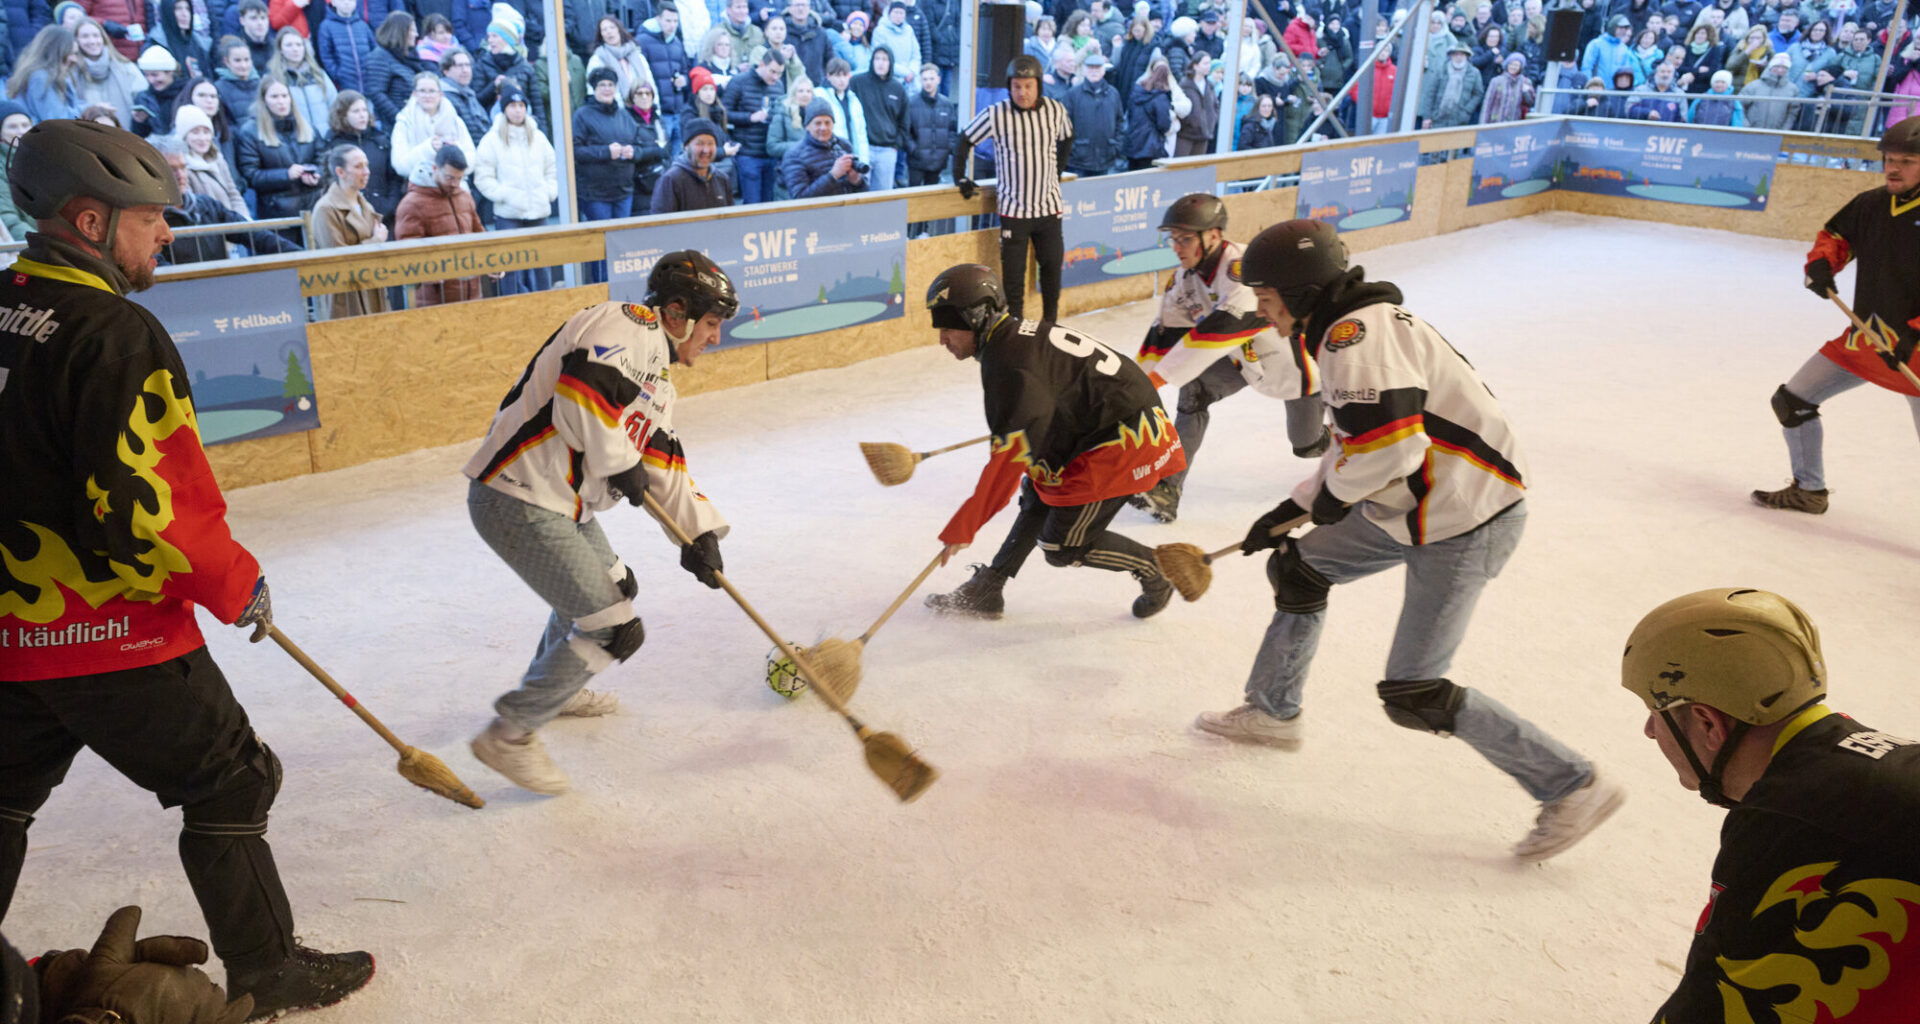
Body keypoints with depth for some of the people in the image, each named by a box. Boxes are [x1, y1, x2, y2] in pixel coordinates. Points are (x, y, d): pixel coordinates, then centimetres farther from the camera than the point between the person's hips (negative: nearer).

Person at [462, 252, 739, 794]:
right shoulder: (627, 327, -13)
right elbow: (579, 388, -30)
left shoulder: (658, 374, 20)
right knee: (613, 628, -9)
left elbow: (664, 466, 19)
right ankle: (510, 734, 3)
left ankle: (554, 688, 50)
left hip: (561, 505, 11)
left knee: (612, 586, 28)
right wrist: (620, 464, -16)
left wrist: (700, 531, 9)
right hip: (518, 501, -11)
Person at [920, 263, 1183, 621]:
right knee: (1039, 498, 16)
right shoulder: (1020, 335, 6)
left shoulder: (1010, 367, -23)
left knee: (1063, 546, -3)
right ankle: (986, 591, 21)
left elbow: (1009, 460, -25)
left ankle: (1156, 569, 16)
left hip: (1126, 439, -11)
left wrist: (962, 528, -19)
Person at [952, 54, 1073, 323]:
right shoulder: (996, 115, -11)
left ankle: (1051, 322, 27)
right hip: (1013, 208, -3)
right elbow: (965, 141, 0)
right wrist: (961, 178, -1)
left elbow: (1066, 139, 19)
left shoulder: (1055, 111, -2)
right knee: (1013, 273, -2)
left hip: (1048, 206, 3)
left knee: (1052, 265, 10)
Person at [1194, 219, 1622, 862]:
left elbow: (1388, 441, -32)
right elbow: (1363, 440, 21)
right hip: (1416, 506, 11)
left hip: (1464, 523, -11)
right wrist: (1294, 509, 19)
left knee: (1413, 695, -7)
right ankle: (1271, 713, 37)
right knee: (1296, 568, 18)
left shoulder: (1356, 332, -20)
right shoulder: (1353, 328, 13)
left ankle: (1574, 789, 6)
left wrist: (1333, 494, -12)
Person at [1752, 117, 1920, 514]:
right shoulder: (1870, 204, 2)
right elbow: (1835, 233, 21)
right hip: (1863, 337, 7)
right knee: (1792, 400, 11)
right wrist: (1821, 262, -1)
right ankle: (1808, 491, 29)